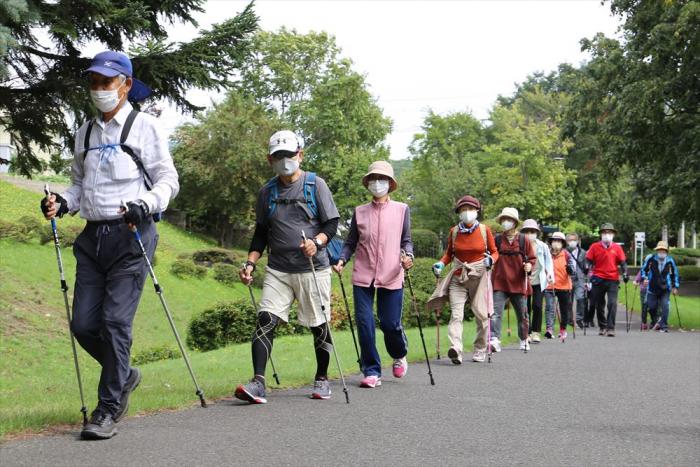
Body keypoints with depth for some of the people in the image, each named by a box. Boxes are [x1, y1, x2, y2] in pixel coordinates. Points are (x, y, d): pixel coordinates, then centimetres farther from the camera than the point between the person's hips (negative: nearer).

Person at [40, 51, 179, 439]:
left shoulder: (143, 127, 0)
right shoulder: (85, 132, 16)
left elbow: (168, 180, 0)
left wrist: (144, 204, -19)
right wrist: (62, 201, 2)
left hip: (131, 236, -6)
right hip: (93, 236, 6)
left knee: (115, 322, -9)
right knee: (83, 324, 2)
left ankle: (108, 410, 1)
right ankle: (124, 374, 28)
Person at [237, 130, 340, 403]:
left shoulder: (315, 185, 0)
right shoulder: (267, 192, 11)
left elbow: (332, 224, -1)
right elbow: (261, 233, 16)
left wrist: (317, 242, -21)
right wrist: (250, 262, 4)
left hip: (313, 269, -2)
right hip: (277, 270, 2)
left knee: (319, 325, 5)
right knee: (265, 320, -13)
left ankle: (322, 380, 24)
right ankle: (258, 383, -17)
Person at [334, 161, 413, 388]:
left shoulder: (402, 209, 8)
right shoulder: (359, 212, 10)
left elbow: (406, 240, 9)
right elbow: (350, 243, 13)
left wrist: (408, 255, -12)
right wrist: (342, 260, -4)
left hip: (391, 277, -1)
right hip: (363, 277, 1)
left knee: (391, 324, 1)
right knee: (364, 323, -4)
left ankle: (399, 356, 33)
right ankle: (372, 371, 7)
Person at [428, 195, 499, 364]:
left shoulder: (484, 229, 1)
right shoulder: (454, 231, 5)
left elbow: (494, 252, 8)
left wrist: (490, 260, -13)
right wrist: (440, 264, -1)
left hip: (479, 276, -1)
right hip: (458, 276, 1)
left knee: (481, 314, 0)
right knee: (456, 314, -14)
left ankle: (480, 350, 18)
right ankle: (456, 350, -27)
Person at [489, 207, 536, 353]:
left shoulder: (523, 240, 3)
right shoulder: (497, 240, 5)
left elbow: (532, 258, 7)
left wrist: (529, 266, -12)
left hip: (518, 282, 1)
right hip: (499, 282, -1)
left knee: (522, 313, 13)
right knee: (496, 311, -15)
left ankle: (524, 340, 31)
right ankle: (494, 339, -21)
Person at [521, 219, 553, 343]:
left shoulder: (542, 246, 2)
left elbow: (548, 261, 7)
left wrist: (550, 274, -6)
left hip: (539, 281, 0)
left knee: (537, 306, -8)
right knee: (526, 307, 2)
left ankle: (536, 332, 3)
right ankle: (527, 333, 12)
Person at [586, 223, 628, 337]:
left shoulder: (617, 248, 5)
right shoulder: (595, 247, 3)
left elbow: (623, 262, 8)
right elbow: (589, 261, 4)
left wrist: (625, 273, -4)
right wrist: (589, 274, -9)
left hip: (613, 280, -1)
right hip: (598, 279, 1)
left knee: (612, 304, -12)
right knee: (599, 305, 9)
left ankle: (611, 328, -8)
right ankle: (602, 326, 24)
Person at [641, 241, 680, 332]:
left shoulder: (670, 261, -4)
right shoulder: (650, 258, -8)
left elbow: (675, 274, 9)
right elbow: (644, 269, 4)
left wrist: (675, 287, 8)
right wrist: (645, 278, -13)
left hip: (665, 288, 0)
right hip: (652, 288, 0)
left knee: (665, 306, -11)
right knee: (651, 307, 5)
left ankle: (663, 326, -1)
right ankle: (656, 321, 34)